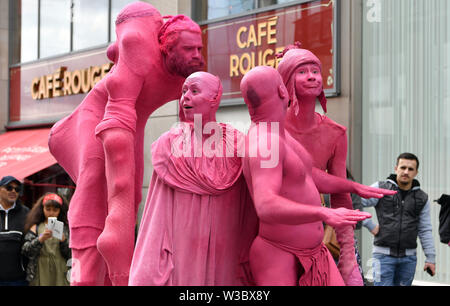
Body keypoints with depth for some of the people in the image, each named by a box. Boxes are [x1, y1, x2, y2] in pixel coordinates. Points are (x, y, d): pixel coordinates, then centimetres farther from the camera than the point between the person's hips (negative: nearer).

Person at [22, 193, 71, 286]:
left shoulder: (65, 228, 8)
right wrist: (40, 239, -18)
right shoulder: (35, 228, 7)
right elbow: (25, 251, -3)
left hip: (60, 276, 1)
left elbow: (70, 255, 5)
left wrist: (63, 241, -13)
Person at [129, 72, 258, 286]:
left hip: (225, 257, 1)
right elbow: (160, 212, 0)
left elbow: (248, 210, 4)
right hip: (182, 250, 0)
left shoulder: (236, 143, 2)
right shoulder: (170, 143, 2)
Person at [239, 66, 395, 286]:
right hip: (277, 258, -9)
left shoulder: (277, 132, 9)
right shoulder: (264, 143, -24)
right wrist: (326, 214, -50)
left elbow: (307, 175, 24)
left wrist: (356, 187, 29)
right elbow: (266, 207, -39)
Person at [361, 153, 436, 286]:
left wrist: (430, 258, 5)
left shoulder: (422, 198, 9)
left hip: (408, 257, 3)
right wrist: (370, 226, -8)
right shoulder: (381, 188, -1)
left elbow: (425, 231, 10)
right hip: (384, 254, -3)